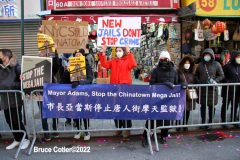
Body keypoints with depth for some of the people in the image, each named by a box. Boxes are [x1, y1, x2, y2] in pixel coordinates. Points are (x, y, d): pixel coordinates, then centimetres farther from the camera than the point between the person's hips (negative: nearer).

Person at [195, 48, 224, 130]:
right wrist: (198, 82, -4)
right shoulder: (200, 65, 6)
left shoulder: (216, 64, 0)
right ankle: (203, 122, 22)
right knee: (203, 105, 9)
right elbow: (196, 75, 14)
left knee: (211, 106, 6)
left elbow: (221, 75, 3)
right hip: (202, 89, 2)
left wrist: (215, 81, -14)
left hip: (212, 89, -2)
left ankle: (210, 123, 20)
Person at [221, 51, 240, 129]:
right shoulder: (227, 66, -8)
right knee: (225, 106, 4)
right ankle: (224, 121, 15)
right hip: (228, 91, -5)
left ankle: (234, 120, 31)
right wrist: (227, 82, -18)